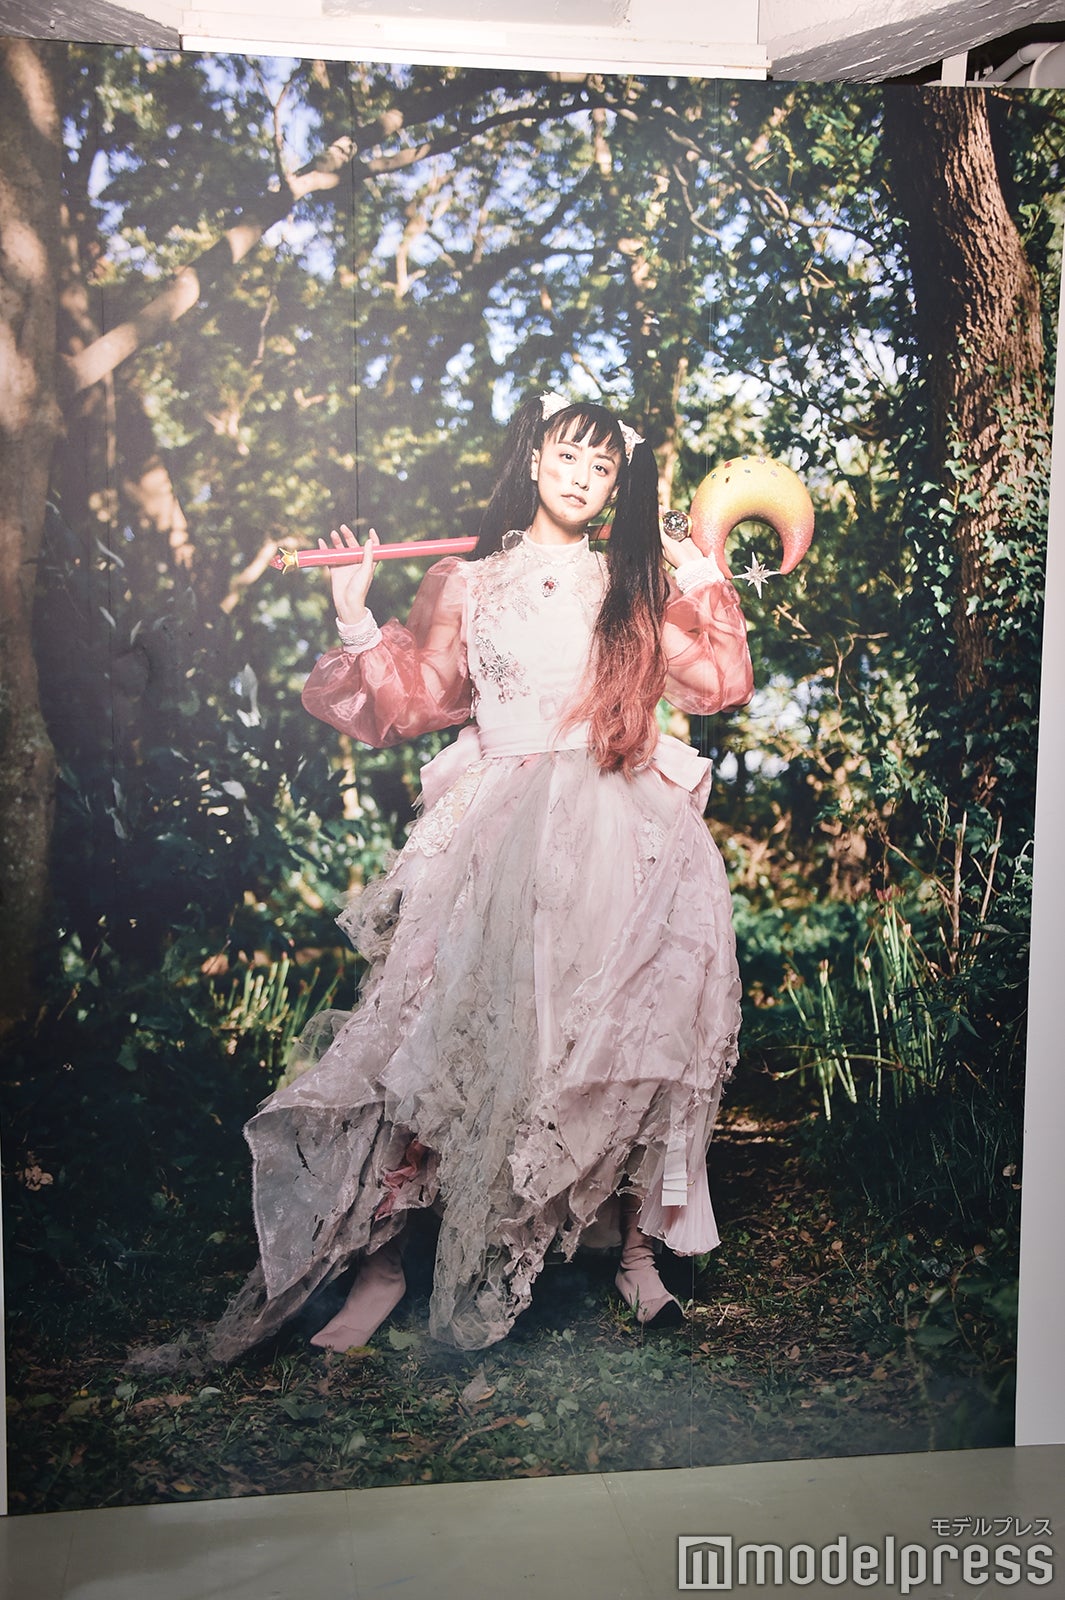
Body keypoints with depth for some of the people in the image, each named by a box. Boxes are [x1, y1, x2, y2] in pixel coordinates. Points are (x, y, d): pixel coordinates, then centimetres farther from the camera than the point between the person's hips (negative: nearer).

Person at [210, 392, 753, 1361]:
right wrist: (357, 620, 2)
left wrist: (707, 586, 10)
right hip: (498, 830, -1)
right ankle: (383, 1256, -6)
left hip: (622, 834, 2)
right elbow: (415, 699, 11)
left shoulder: (635, 589, 18)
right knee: (450, 1029, -16)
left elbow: (719, 684, 14)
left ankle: (639, 1249, 7)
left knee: (633, 1028, -10)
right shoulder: (468, 584, 16)